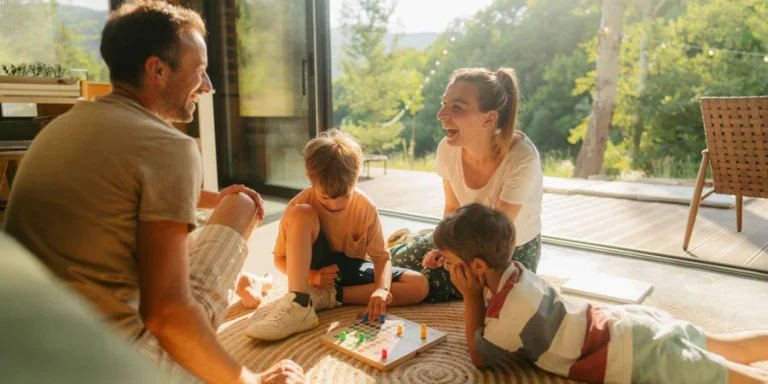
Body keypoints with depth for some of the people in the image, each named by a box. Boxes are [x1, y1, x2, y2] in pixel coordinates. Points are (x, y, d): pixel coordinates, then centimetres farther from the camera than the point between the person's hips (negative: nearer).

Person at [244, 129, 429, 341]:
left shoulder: (366, 207, -16)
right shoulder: (300, 205, -19)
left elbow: (381, 256, -14)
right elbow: (280, 259, -10)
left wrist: (381, 289, -35)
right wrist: (312, 276, -28)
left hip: (351, 269, 3)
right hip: (317, 268, -2)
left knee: (419, 285, -19)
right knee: (301, 214, -30)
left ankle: (329, 296, -20)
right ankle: (298, 305, -36)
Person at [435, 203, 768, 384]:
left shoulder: (508, 309, -27)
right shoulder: (510, 270, -4)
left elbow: (479, 357, -11)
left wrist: (470, 297, -16)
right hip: (628, 326, 8)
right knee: (738, 351, 24)